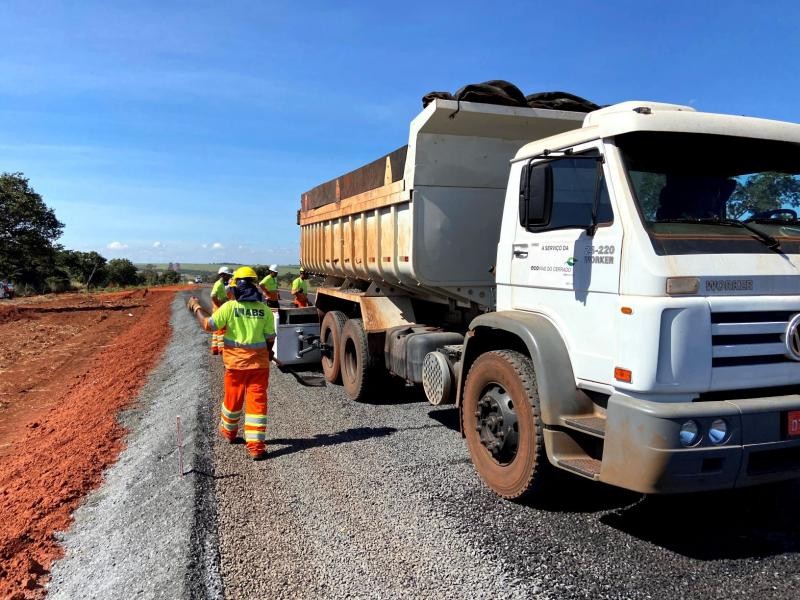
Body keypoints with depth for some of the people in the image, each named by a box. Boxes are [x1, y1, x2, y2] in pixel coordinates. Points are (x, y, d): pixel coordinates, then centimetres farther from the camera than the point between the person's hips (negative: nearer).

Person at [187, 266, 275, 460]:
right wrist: (268, 352, 20)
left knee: (232, 398, 19)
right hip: (259, 362, 0)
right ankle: (256, 445, 0)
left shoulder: (230, 306, -11)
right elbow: (270, 338, 0)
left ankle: (228, 431, 43)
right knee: (257, 402, 3)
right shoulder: (265, 310, -6)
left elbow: (208, 325, -6)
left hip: (235, 362, 0)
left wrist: (196, 308, 9)